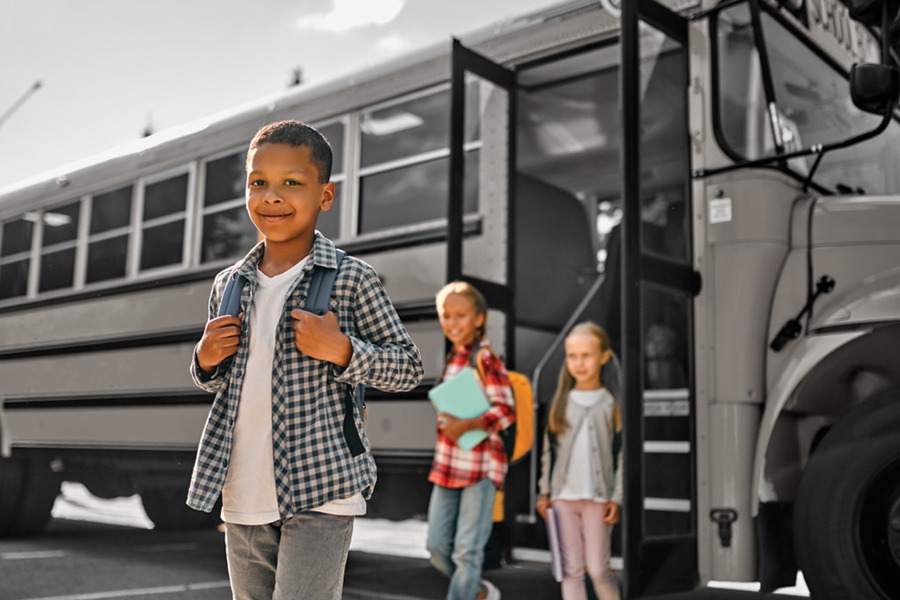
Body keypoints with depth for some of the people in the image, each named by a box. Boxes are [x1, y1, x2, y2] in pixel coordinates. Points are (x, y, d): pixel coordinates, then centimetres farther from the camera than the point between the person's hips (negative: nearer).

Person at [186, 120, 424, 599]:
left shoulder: (351, 279, -7)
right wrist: (207, 360, -1)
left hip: (320, 493, -6)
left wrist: (341, 350, -19)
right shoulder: (229, 285, 8)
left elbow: (409, 368, -4)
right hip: (243, 501, 6)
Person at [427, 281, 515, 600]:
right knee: (437, 546, 11)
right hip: (448, 466, 8)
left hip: (481, 466, -8)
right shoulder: (453, 357, 12)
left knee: (466, 552, -1)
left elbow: (506, 410, -16)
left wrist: (466, 425, -26)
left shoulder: (485, 359, -12)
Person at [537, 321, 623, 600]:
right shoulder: (562, 402, 5)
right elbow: (549, 449, 10)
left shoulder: (612, 403, -1)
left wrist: (616, 497, -4)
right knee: (571, 569, 6)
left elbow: (622, 453, 0)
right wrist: (545, 491, 6)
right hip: (564, 496, 2)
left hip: (599, 496, -2)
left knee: (598, 568, 1)